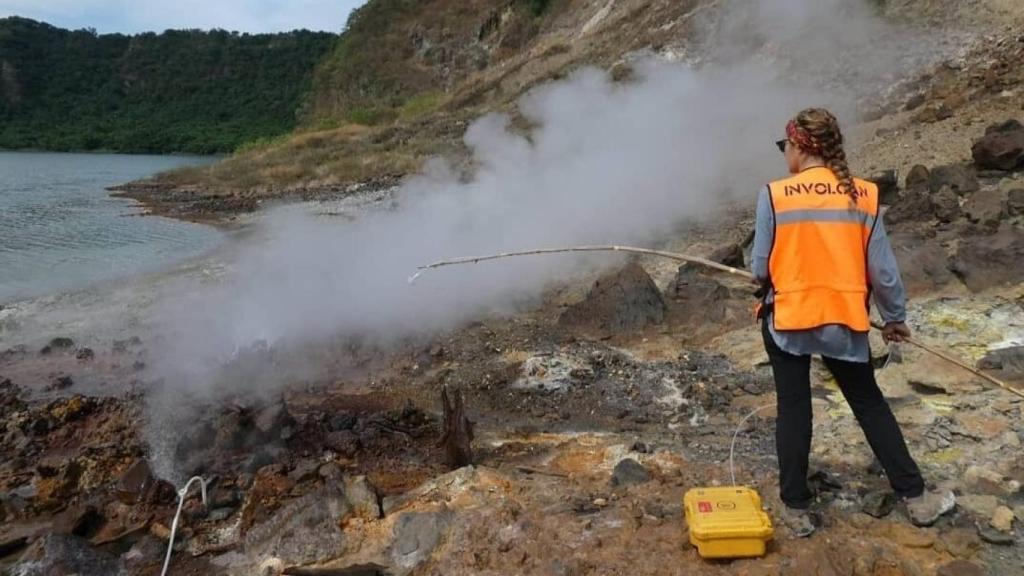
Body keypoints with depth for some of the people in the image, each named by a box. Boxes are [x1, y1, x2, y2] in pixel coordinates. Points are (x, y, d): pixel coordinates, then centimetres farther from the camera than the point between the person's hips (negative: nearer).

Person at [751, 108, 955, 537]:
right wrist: (895, 316, 16)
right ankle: (915, 497, 28)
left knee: (793, 410, 10)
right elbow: (882, 269, 1)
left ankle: (796, 508, 19)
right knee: (870, 405, 19)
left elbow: (760, 269, -8)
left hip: (787, 319, -2)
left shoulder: (775, 195, -12)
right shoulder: (863, 195, -3)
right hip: (844, 320, 3)